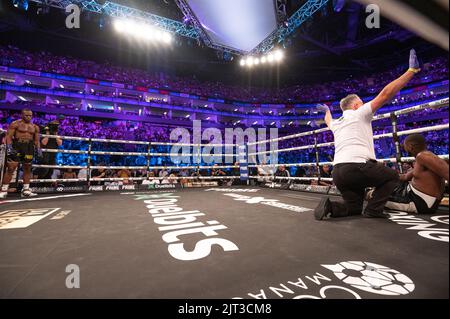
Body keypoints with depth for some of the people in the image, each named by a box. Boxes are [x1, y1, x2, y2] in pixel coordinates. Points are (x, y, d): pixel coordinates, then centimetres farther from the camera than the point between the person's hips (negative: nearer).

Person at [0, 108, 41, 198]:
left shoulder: (35, 127, 12)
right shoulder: (15, 124, 1)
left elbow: (36, 140, 14)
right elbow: (9, 136, -5)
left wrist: (38, 149, 1)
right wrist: (9, 147, -17)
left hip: (29, 148, 4)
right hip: (16, 147, -4)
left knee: (27, 169, 7)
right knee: (10, 169, -6)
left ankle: (26, 190, 13)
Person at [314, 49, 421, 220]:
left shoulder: (337, 123, 24)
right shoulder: (359, 113, 8)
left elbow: (329, 121, 50)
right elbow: (386, 94, 0)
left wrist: (326, 110, 70)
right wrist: (412, 70, 8)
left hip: (337, 172, 7)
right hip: (358, 166, -6)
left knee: (353, 208, 22)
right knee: (392, 176, 22)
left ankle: (329, 206, -8)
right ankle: (373, 210, 6)